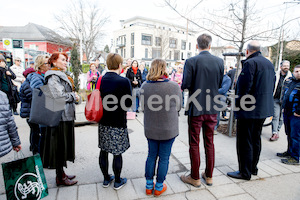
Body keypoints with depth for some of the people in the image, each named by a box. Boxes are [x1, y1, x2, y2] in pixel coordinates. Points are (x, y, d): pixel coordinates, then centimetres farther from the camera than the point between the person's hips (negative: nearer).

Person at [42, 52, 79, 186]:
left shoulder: (61, 75, 18)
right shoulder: (53, 77, -14)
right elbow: (59, 96, -23)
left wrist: (72, 96, 4)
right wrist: (73, 96, -10)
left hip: (66, 115, 10)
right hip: (60, 116, -10)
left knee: (64, 145, 16)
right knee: (60, 145, 1)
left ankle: (61, 173, 30)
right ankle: (60, 178, 16)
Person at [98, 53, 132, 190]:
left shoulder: (100, 80, -1)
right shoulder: (124, 81, -17)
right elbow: (128, 104, -13)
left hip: (103, 122, 6)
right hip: (118, 123, -5)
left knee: (104, 151, 17)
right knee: (117, 153, 9)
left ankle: (106, 179, 35)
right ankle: (118, 181, 26)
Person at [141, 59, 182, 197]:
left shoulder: (144, 86, -9)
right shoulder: (174, 87, -17)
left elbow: (144, 106, 2)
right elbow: (178, 107, -4)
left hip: (150, 129, 3)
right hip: (168, 129, -3)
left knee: (151, 155, 19)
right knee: (164, 158, 14)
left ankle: (149, 185, 34)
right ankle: (159, 187, 31)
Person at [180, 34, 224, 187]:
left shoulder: (191, 62, -13)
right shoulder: (219, 61, 0)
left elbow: (185, 85, -15)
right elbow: (219, 84, 6)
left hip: (195, 108, -4)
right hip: (212, 108, 5)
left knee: (194, 144, 8)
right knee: (209, 142, 16)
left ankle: (195, 178, 21)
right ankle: (209, 176, 30)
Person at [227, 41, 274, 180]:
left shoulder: (250, 63, -16)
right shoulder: (269, 64, 13)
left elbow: (244, 86, -21)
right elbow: (271, 86, 18)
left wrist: (238, 104, -8)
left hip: (249, 110, -9)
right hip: (264, 109, 9)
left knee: (244, 141, 1)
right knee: (256, 139, 19)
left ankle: (245, 172, 12)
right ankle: (253, 168, 33)